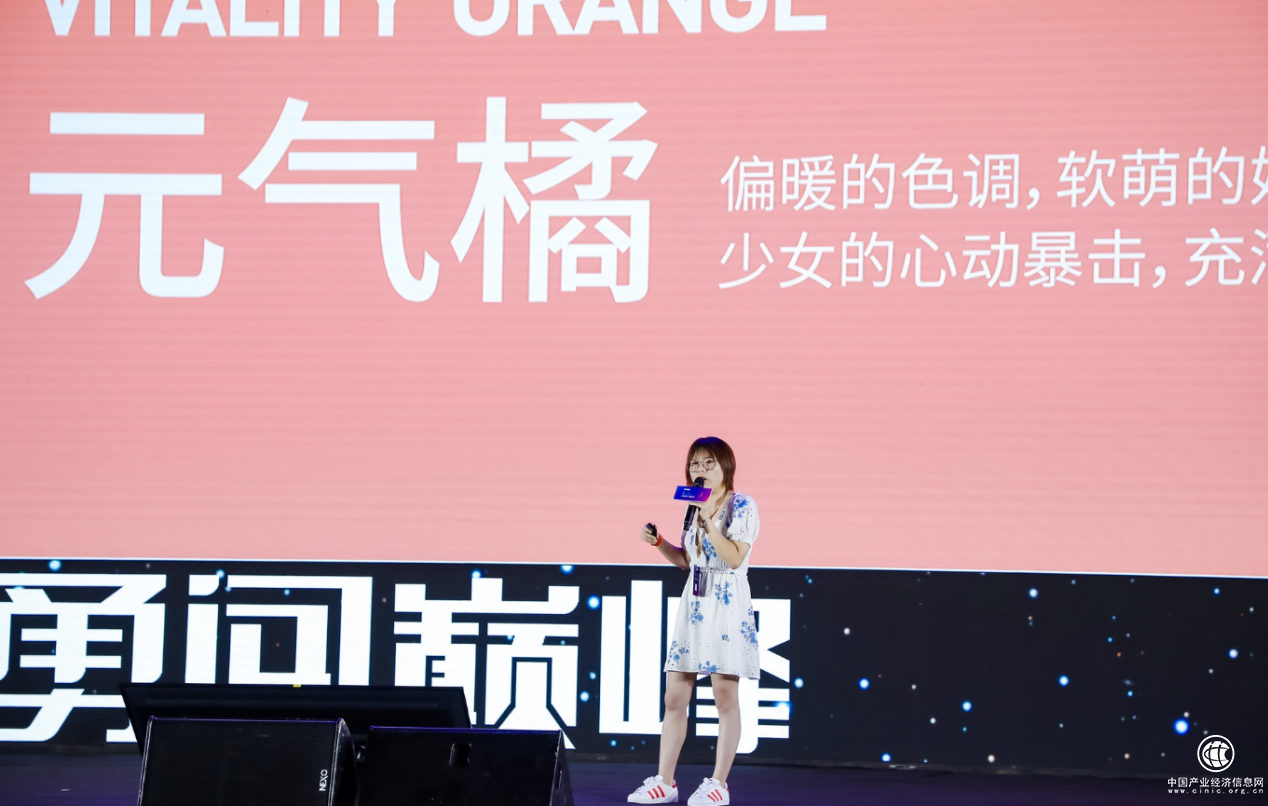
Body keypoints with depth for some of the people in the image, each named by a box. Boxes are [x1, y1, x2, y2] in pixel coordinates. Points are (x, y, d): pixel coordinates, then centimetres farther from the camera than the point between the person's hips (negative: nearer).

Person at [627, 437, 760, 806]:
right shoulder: (694, 507, 14)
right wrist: (658, 542, 5)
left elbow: (736, 557, -17)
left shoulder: (741, 506, -6)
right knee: (674, 696, 5)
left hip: (727, 606, -7)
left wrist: (708, 521, -20)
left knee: (725, 696, -2)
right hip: (693, 604, 7)